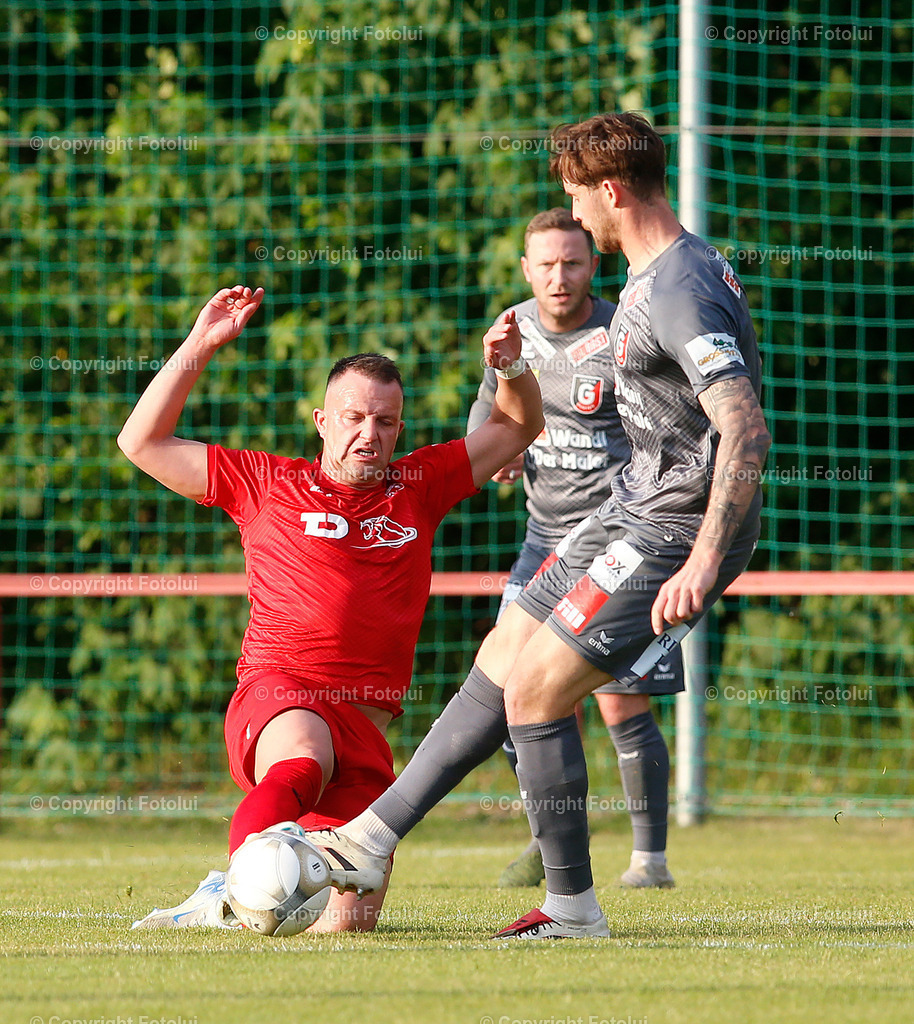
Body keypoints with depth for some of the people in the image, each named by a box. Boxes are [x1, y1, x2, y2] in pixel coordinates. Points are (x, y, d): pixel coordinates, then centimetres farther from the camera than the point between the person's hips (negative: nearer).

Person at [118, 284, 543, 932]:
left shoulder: (418, 486, 19)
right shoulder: (268, 484, 13)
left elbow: (518, 428, 27)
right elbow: (143, 444, 14)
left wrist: (511, 369, 6)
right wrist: (201, 346, 10)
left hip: (366, 727, 3)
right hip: (278, 699, -3)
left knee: (347, 922, -7)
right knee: (304, 762, -42)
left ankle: (213, 909, 18)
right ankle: (238, 888, -55)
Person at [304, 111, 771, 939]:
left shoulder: (682, 295, -23)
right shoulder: (657, 274, 10)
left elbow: (748, 432, -31)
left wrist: (704, 561, -37)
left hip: (675, 530, -10)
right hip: (633, 511, 10)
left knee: (534, 690, -11)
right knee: (501, 662, 13)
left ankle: (572, 906, 1)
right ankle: (373, 840, 19)